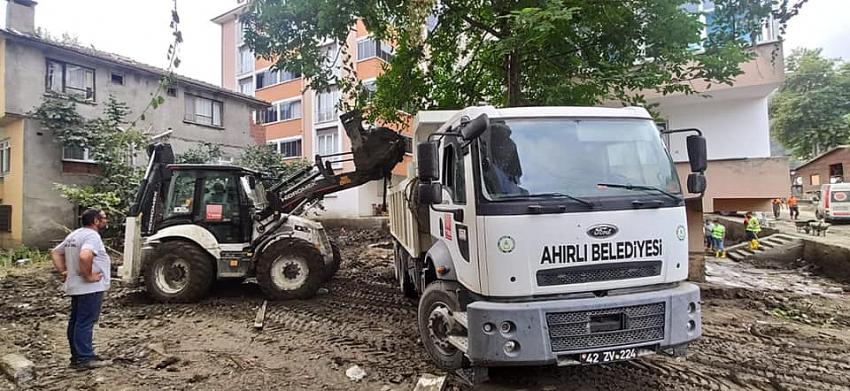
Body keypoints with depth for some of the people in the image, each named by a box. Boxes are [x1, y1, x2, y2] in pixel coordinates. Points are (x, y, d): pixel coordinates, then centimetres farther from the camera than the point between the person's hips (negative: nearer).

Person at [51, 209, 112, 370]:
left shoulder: (74, 235, 15)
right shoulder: (92, 235, -17)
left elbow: (55, 253, 23)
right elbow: (85, 256, -35)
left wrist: (63, 272, 15)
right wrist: (88, 276, -23)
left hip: (75, 287, 10)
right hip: (90, 288, -10)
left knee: (75, 322, 14)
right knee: (85, 323, -5)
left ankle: (77, 357, 24)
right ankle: (85, 359, 1)